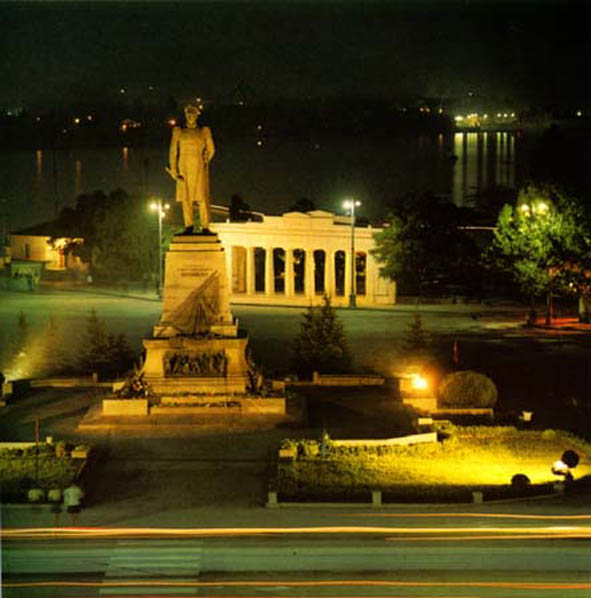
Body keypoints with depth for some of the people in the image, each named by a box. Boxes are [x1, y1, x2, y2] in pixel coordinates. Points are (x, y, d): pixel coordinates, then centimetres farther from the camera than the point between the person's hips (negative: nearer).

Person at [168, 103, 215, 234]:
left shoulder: (204, 131, 6)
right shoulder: (178, 132, 6)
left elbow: (211, 150, 16)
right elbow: (173, 152, 4)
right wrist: (174, 171, -3)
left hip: (199, 169, -1)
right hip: (184, 168, 1)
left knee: (202, 197, -8)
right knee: (186, 198, 0)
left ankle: (205, 227, -4)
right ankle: (188, 226, 9)